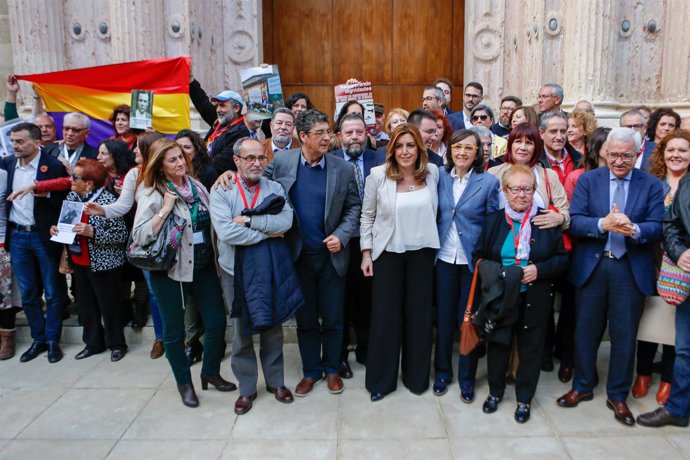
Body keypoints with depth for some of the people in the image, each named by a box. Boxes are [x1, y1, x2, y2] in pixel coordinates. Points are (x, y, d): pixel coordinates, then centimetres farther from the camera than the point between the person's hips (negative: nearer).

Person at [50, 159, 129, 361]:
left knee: (109, 305, 6)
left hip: (102, 263, -7)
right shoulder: (71, 197, 3)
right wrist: (57, 228, -2)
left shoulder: (108, 200, -19)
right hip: (78, 262, 7)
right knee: (85, 305, 16)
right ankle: (93, 343, 32)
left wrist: (92, 232, -28)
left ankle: (116, 344, 24)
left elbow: (122, 234, -20)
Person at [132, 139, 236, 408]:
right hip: (170, 270, -4)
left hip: (203, 266, 4)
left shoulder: (197, 186, 5)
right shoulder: (153, 194, -8)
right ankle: (184, 383, 28)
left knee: (217, 321, 6)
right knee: (174, 330, 8)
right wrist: (165, 209, -21)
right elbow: (139, 237, -17)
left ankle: (211, 372, 29)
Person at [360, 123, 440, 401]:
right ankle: (381, 379, 21)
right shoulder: (378, 175, -9)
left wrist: (432, 242, 7)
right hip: (387, 253, -2)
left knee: (419, 315, 9)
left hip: (422, 253, 2)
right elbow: (367, 216, -2)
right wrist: (366, 253, -4)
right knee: (385, 316, 4)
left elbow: (433, 210, 11)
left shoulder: (432, 172, -2)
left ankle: (417, 376, 28)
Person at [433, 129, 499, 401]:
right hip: (445, 258, 2)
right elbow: (435, 215, 8)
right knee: (444, 317, 10)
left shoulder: (488, 182, -6)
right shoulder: (441, 177, 2)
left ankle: (467, 378, 25)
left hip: (473, 260, -2)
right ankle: (442, 372, 29)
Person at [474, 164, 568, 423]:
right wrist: (491, 272, -11)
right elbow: (479, 256, 7)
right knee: (497, 344, 10)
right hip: (499, 298, 1)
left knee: (530, 348, 9)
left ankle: (524, 399, 29)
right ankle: (495, 392, 32)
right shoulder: (493, 221, 2)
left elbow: (562, 259, 1)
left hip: (535, 299, 0)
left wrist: (539, 269, -16)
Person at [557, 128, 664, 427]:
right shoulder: (588, 180, 1)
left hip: (631, 270, 0)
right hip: (591, 266, 0)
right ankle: (582, 387, 31)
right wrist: (603, 224, -26)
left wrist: (634, 229, -28)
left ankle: (618, 396, 27)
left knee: (625, 335, 9)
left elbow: (657, 228, -7)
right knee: (586, 331, 12)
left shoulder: (652, 186, 1)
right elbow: (574, 221, -9)